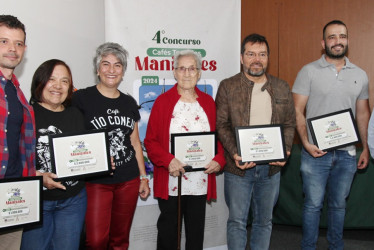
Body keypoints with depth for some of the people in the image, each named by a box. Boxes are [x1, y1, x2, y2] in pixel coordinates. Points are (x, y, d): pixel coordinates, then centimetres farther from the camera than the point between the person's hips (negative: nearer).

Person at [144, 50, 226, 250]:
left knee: (196, 230, 14)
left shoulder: (208, 102, 9)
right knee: (168, 229, 9)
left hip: (200, 182, 3)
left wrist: (219, 160, -8)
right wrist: (168, 160, -19)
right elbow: (151, 141, -3)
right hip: (170, 181, -2)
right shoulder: (163, 101, -1)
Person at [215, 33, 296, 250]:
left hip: (271, 167, 3)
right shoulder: (228, 86, -1)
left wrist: (285, 151, -8)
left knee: (264, 220, 15)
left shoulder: (282, 88, 7)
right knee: (237, 220, 6)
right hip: (239, 166, -2)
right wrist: (234, 154, -18)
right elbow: (222, 124, -5)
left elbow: (290, 124, 9)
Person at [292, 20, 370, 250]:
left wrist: (366, 148, 10)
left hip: (347, 153, 3)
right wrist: (306, 143, -16)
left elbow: (363, 114, 13)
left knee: (338, 204, 16)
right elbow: (297, 111, -6)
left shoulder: (360, 75, 8)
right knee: (313, 204, 6)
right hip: (315, 153, -3)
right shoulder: (309, 71, -4)